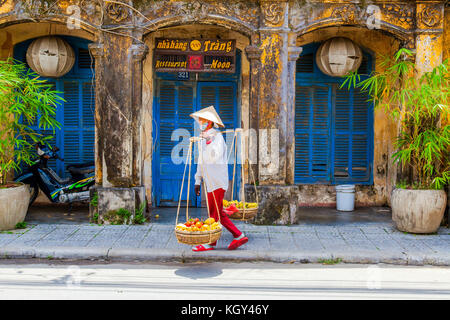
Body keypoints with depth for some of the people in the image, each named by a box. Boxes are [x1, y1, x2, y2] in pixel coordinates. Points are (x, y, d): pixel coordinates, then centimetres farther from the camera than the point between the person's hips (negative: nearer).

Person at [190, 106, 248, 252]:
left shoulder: (217, 136, -10)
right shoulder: (203, 138, 17)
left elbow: (216, 157, -26)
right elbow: (201, 162, 22)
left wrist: (209, 141, -30)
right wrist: (198, 181, 21)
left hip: (217, 181, -9)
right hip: (210, 182, 9)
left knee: (214, 212, -2)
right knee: (218, 213, 11)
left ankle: (210, 243, 6)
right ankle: (239, 236, 17)